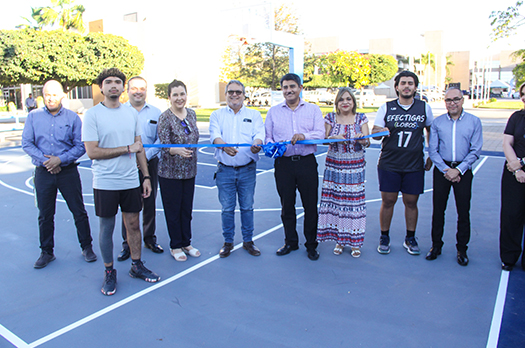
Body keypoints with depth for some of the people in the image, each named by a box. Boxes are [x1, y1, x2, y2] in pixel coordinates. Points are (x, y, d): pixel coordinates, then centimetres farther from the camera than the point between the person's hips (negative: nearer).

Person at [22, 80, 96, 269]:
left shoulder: (73, 117, -1)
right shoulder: (33, 117, 5)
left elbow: (80, 146, -4)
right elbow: (27, 144, 1)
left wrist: (60, 159, -14)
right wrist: (45, 160, -11)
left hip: (68, 171, -2)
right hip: (43, 173, 2)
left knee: (79, 212, 3)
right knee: (45, 215, 10)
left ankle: (87, 247, 19)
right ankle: (46, 252, 25)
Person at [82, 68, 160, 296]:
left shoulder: (132, 113, 7)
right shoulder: (92, 115, -7)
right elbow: (92, 152, -13)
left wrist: (146, 176, 8)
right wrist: (127, 149, -12)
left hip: (131, 181, 4)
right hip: (105, 183, -4)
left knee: (133, 224, 12)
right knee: (107, 228, 8)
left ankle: (137, 266, 29)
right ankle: (109, 272, 25)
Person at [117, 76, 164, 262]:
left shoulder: (155, 112, 6)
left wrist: (147, 154, -10)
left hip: (150, 163, 2)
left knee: (150, 203, 11)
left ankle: (150, 239, 26)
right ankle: (127, 243, 17)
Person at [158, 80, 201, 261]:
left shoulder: (192, 114, 5)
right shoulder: (165, 118, -13)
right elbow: (165, 146, -19)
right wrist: (177, 150, -38)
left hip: (189, 170, 5)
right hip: (170, 171, -5)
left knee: (187, 208, 14)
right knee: (173, 209, 6)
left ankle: (186, 243, 28)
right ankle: (175, 246, 22)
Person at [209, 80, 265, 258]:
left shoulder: (254, 115, 7)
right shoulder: (217, 115, 7)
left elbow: (259, 135, -9)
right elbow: (214, 135, -10)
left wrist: (256, 145, -33)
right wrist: (224, 145, -33)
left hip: (247, 169, 0)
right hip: (225, 170, 0)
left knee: (247, 207, 8)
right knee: (227, 208, 7)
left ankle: (248, 240, 24)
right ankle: (228, 242, 23)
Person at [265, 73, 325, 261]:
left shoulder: (313, 109, 7)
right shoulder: (273, 111, 11)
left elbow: (320, 134, -6)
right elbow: (267, 136, 10)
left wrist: (304, 136, -25)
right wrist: (272, 145, -13)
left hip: (307, 162, -1)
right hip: (283, 163, 2)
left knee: (310, 206, 3)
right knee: (287, 205, 10)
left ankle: (311, 245, 18)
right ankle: (290, 242, 26)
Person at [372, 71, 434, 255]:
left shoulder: (424, 108, 5)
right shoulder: (386, 108, 3)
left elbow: (432, 132, 16)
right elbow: (374, 132, 2)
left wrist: (431, 157, 12)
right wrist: (381, 131, -22)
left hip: (414, 165, 1)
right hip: (389, 164, -1)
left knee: (411, 202, 6)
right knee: (388, 201, 3)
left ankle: (410, 239, 23)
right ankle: (384, 238, 19)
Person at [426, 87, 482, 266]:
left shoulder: (474, 122, 0)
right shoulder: (437, 122, 3)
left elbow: (475, 150, -2)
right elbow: (432, 150, 1)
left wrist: (458, 170, -11)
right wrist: (446, 169, -9)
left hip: (463, 170, -1)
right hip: (442, 169, 1)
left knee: (463, 211, 4)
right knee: (438, 209, 5)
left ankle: (462, 249, 20)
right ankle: (436, 245, 21)